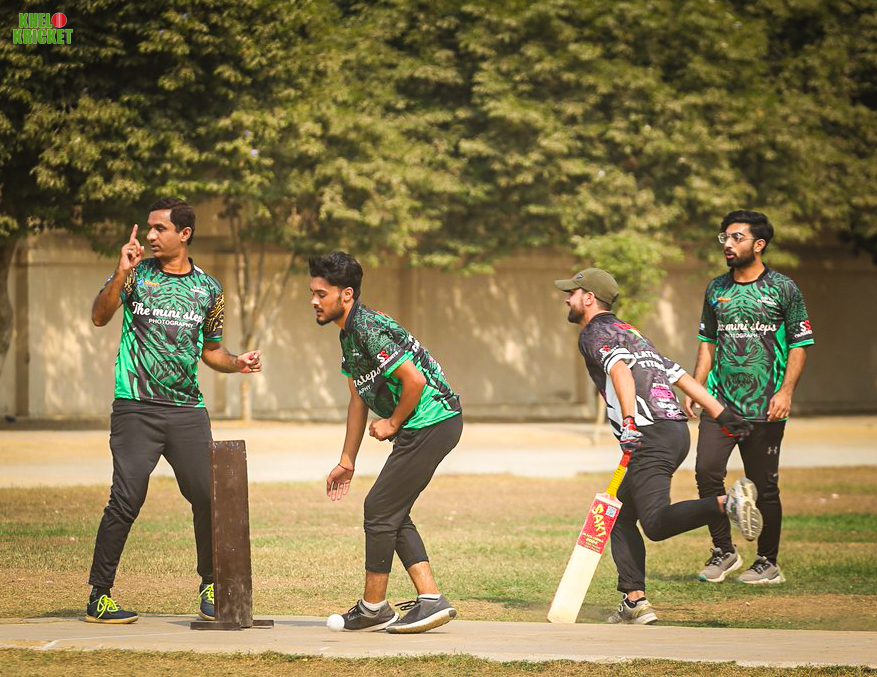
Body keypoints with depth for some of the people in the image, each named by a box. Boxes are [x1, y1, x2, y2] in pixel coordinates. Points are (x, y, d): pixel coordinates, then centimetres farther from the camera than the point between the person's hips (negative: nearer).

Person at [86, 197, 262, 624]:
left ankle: (211, 587, 15)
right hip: (136, 408, -3)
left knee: (208, 496, -3)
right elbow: (100, 317, -9)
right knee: (126, 500, -9)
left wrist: (237, 363, 2)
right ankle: (98, 596, -1)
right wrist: (121, 273, -21)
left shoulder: (208, 289, 12)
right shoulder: (137, 273, 5)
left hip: (187, 409, 3)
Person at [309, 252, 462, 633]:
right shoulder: (349, 334, 15)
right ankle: (431, 600, 10)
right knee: (393, 514, 12)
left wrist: (392, 423, -9)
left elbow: (415, 380, -25)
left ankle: (373, 609, 7)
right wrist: (347, 462, 23)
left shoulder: (371, 329, -18)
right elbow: (359, 398, 23)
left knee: (380, 510, -4)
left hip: (431, 424, -10)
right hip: (430, 427, 10)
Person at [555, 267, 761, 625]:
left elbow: (619, 369, -18)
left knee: (656, 522, -21)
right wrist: (723, 414, 18)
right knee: (621, 517, 16)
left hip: (652, 434, -9)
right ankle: (635, 601, 9)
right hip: (677, 429, 9)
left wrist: (629, 421, -30)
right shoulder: (629, 331, 30)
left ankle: (728, 502, -40)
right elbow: (679, 375, 24)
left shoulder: (594, 332, 2)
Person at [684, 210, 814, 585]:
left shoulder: (783, 288, 0)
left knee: (763, 486, 0)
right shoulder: (716, 289, 13)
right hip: (720, 402, 4)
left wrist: (786, 391, -12)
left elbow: (800, 344, 0)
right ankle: (724, 551, 3)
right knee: (707, 471, -12)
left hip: (764, 408, -4)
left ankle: (768, 563, 13)